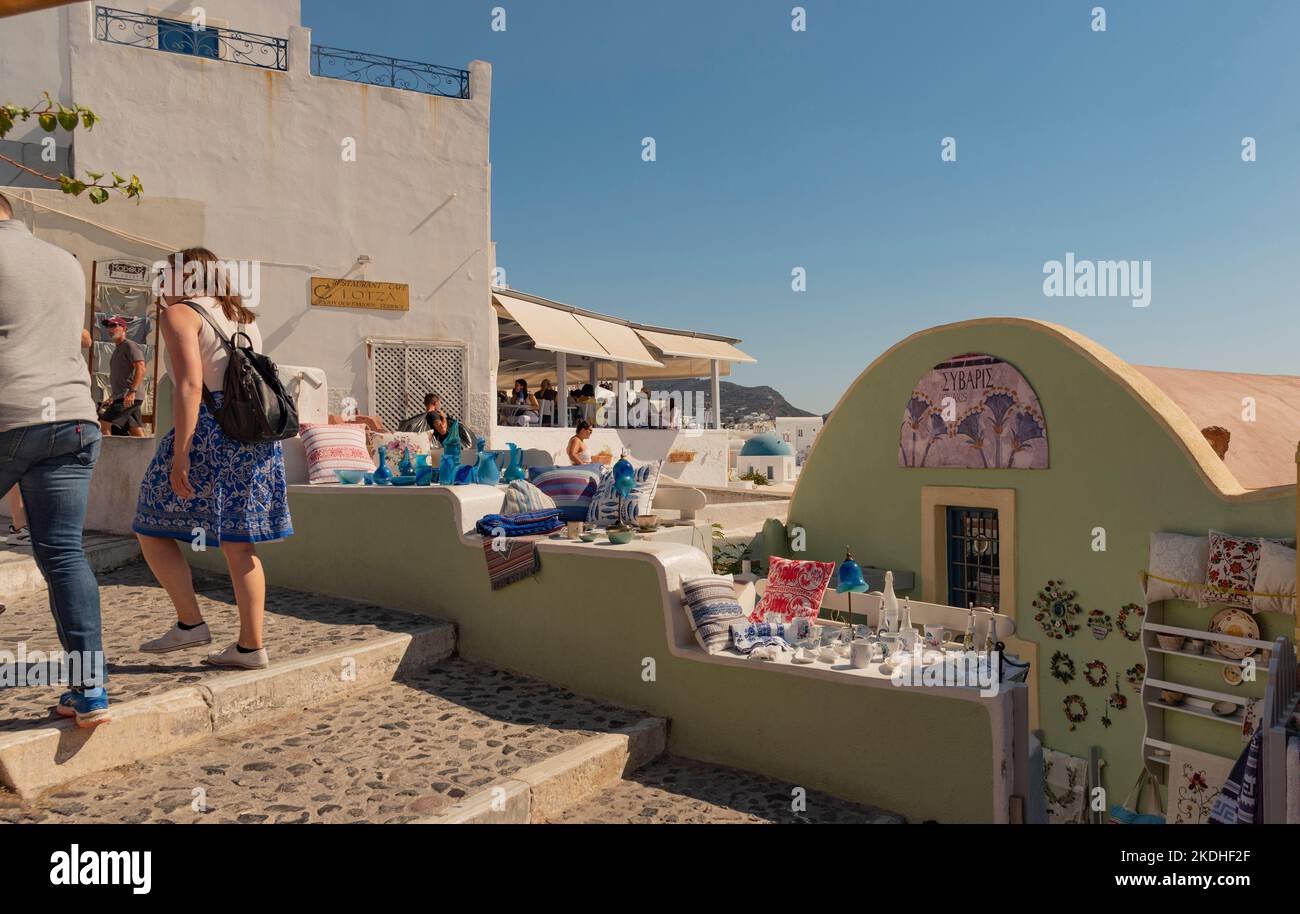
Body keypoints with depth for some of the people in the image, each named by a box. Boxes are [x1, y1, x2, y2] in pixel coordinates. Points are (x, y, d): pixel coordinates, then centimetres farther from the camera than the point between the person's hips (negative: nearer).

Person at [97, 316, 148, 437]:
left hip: (127, 398, -10)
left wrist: (132, 391, -28)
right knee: (137, 433, 4)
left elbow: (141, 368, -20)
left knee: (104, 425, -13)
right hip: (121, 397, 10)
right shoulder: (117, 349, 25)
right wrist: (113, 396, 27)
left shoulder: (129, 345, -6)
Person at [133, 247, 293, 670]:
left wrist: (180, 454, -19)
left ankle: (190, 623, 10)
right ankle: (251, 646, 8)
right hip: (257, 436, 7)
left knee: (152, 528, 10)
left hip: (208, 432, -7)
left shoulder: (179, 315, -3)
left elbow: (190, 385, -15)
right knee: (239, 544, 8)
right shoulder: (243, 318, 20)